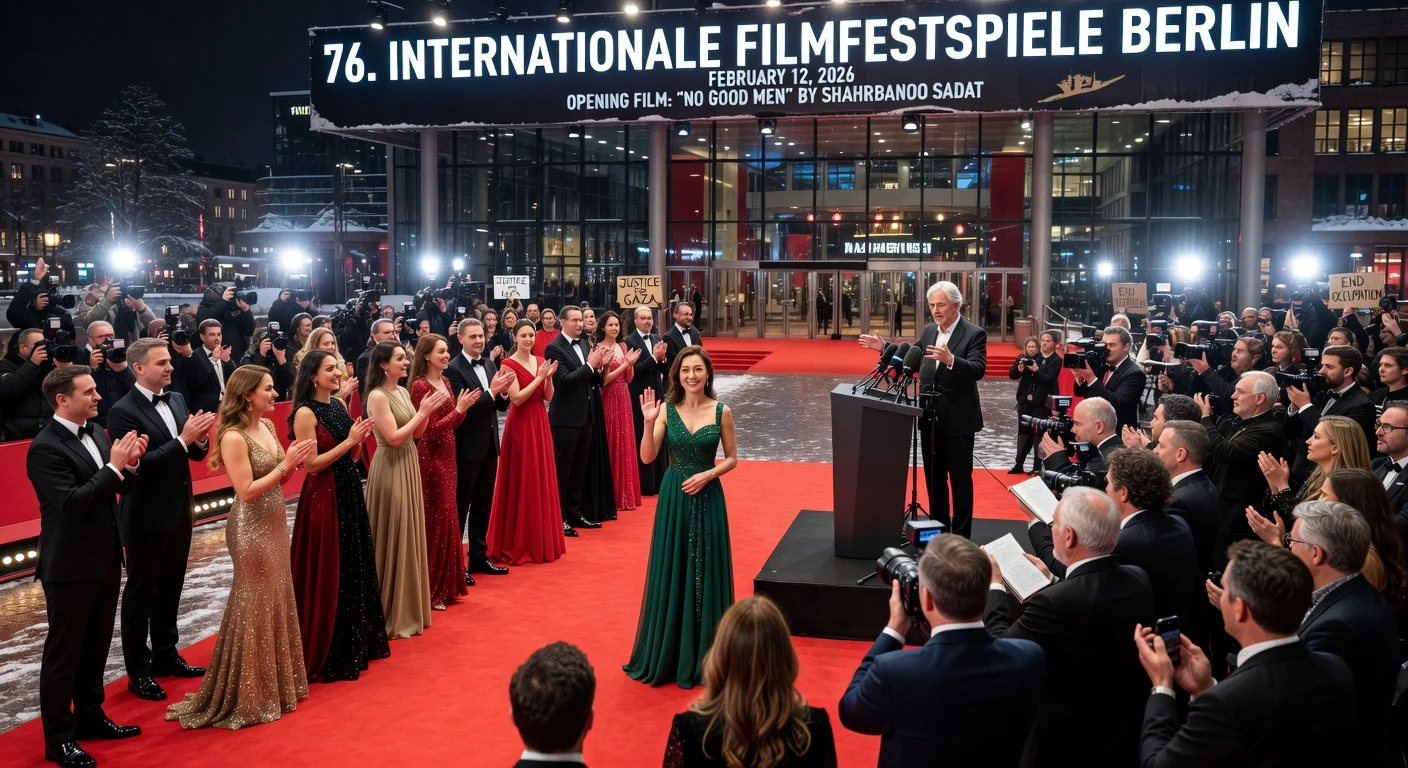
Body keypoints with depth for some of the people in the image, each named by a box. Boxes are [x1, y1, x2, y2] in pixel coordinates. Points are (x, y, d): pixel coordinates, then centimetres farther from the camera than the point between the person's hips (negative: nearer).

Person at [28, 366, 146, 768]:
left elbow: (117, 486, 11)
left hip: (104, 558, 8)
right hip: (70, 566, -8)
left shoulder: (96, 434, 6)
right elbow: (71, 503, -26)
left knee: (96, 645, 19)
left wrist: (129, 464, -9)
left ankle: (89, 716, 35)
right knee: (64, 652, 4)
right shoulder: (45, 448, -18)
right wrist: (114, 466, -25)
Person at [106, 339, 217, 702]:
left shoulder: (176, 399, 5)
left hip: (179, 510, 7)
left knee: (170, 588, 18)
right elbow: (140, 463, -23)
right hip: (146, 517, -7)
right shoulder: (123, 411, -16)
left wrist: (200, 440, -14)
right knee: (140, 593, 6)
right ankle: (138, 670, 17)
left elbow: (194, 453, 8)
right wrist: (183, 438, -27)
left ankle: (165, 655, 32)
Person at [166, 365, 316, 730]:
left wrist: (293, 463, -6)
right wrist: (285, 465, -21)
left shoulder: (267, 426, 5)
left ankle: (275, 683, 32)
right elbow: (247, 492, -23)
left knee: (277, 604, 17)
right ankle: (249, 697, 17)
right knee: (254, 609, 3)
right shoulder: (234, 437, -19)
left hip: (274, 525, 8)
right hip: (251, 531, -8)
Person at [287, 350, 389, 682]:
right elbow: (311, 464, -18)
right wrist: (348, 441, -18)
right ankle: (325, 653, 11)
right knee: (326, 573, 0)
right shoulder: (305, 413, -14)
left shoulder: (339, 405, 9)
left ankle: (356, 642, 29)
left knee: (354, 567, 15)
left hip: (349, 492, 8)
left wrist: (359, 440, -7)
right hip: (323, 498, -8)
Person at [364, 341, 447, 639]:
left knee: (409, 535, 14)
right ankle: (393, 614, 11)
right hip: (391, 469, -8)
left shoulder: (403, 391, 8)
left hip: (409, 465, 8)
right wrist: (422, 412, -16)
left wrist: (427, 411, -4)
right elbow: (394, 437, -20)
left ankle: (408, 606, 26)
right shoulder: (377, 396, -16)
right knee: (394, 538, 0)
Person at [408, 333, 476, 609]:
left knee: (446, 519, 14)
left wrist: (463, 406, -5)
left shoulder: (445, 382, 10)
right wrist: (458, 409, -16)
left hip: (446, 456, 9)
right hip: (430, 459, -8)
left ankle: (445, 585, 24)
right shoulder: (420, 386, -15)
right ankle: (429, 591, 8)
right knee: (433, 522, -2)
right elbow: (431, 429, -19)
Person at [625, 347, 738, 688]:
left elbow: (732, 458, 4)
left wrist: (707, 474, -13)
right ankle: (667, 652, 22)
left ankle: (701, 655, 21)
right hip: (673, 497, 1)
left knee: (705, 571, 6)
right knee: (671, 571, 7)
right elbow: (647, 458, -10)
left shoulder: (721, 412, -4)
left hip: (707, 496, 0)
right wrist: (649, 422, -24)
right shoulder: (666, 409, -3)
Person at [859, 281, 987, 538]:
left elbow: (978, 370, -23)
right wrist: (884, 347, 7)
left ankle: (961, 536, 11)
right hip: (930, 418, 6)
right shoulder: (929, 331, 9)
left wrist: (950, 360, -40)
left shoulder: (974, 334, -10)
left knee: (960, 480, 3)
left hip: (958, 420, -6)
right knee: (934, 478, 14)